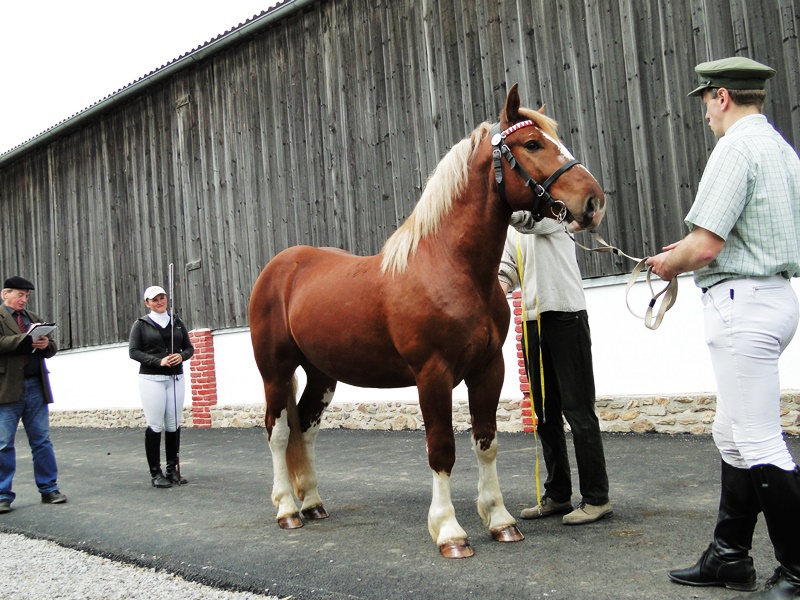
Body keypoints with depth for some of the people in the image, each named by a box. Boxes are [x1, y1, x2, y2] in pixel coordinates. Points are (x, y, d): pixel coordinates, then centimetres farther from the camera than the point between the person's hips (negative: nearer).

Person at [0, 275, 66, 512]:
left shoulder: (34, 318, 18)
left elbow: (51, 349, 17)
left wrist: (46, 344, -5)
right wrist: (27, 338, -20)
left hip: (36, 386, 5)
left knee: (42, 441, 8)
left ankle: (49, 489, 16)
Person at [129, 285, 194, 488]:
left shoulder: (177, 323, 12)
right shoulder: (141, 324, 1)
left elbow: (189, 347, 13)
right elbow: (133, 351, -5)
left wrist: (182, 355, -10)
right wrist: (159, 361, -16)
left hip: (176, 378, 4)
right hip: (151, 379, -3)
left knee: (173, 425, 5)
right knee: (155, 425, -3)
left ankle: (172, 469, 15)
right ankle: (155, 473, 4)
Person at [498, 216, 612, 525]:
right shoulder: (510, 230, 17)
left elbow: (527, 219, -23)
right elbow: (506, 268, 13)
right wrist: (499, 285, -7)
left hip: (566, 316, -7)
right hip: (533, 320, 7)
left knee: (577, 409, -5)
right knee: (545, 413, 11)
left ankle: (596, 498, 3)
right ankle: (557, 495, 21)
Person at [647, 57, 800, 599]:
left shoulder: (736, 147, -13)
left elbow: (705, 247, -20)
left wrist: (671, 264, 0)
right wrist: (688, 248, 20)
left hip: (742, 301, -11)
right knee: (733, 436, 16)